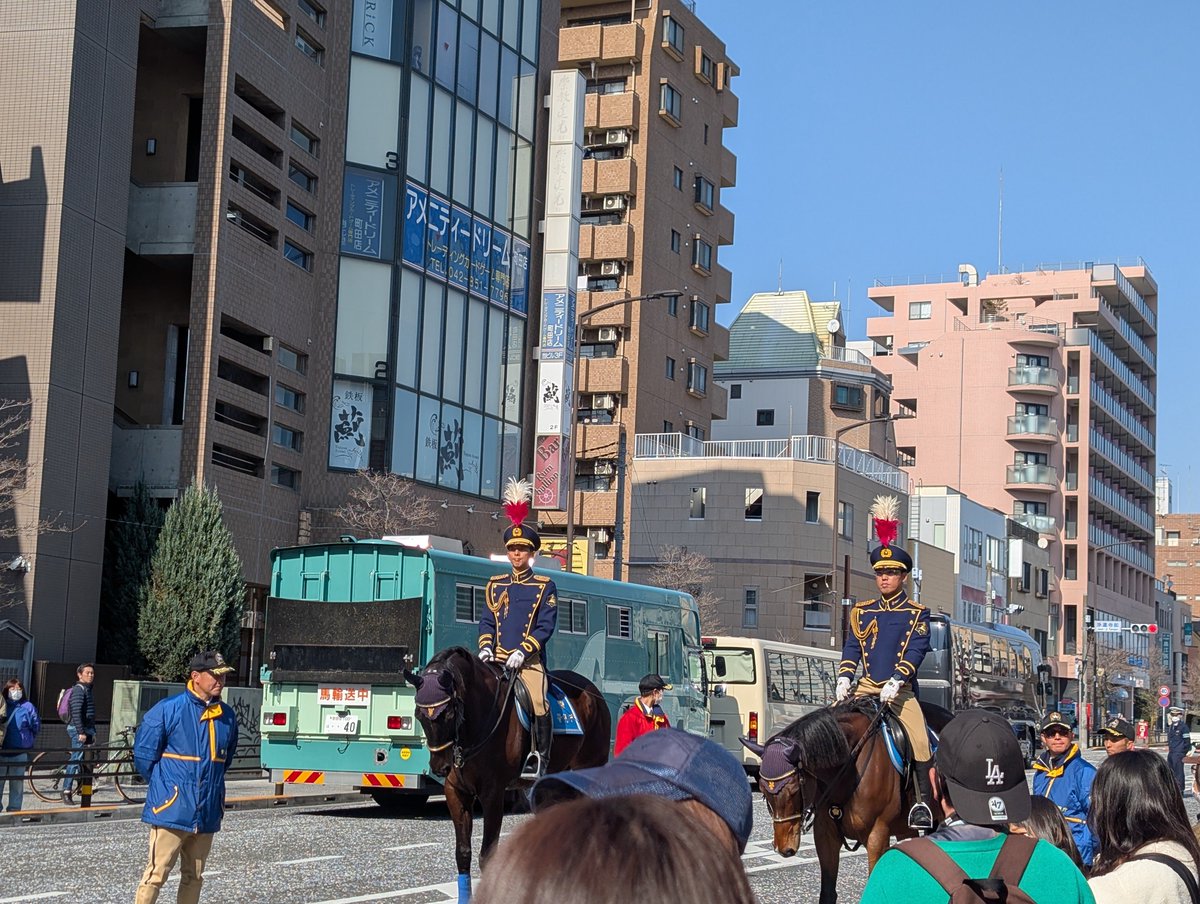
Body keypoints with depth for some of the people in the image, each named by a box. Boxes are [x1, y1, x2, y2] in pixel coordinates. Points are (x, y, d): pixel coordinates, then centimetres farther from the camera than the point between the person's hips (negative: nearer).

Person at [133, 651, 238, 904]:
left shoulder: (227, 716, 7)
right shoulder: (167, 710, -10)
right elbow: (144, 755, -3)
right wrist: (163, 787, 5)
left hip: (207, 813, 6)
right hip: (171, 809, -6)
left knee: (194, 877, 13)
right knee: (157, 873, -5)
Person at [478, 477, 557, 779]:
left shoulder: (545, 587, 5)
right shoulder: (495, 585, 16)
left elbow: (545, 626, -3)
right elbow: (486, 621, 15)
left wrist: (522, 651, -14)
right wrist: (485, 646, -3)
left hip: (528, 660, -3)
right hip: (496, 659, 4)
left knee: (538, 703, -23)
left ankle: (539, 757, -13)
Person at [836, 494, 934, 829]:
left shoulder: (917, 613, 4)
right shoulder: (862, 612, 14)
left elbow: (916, 651, -7)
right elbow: (851, 648, 11)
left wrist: (895, 681, -21)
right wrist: (844, 678, -6)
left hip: (899, 689, -3)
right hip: (866, 687, 3)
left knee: (919, 739, -24)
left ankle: (922, 801, -17)